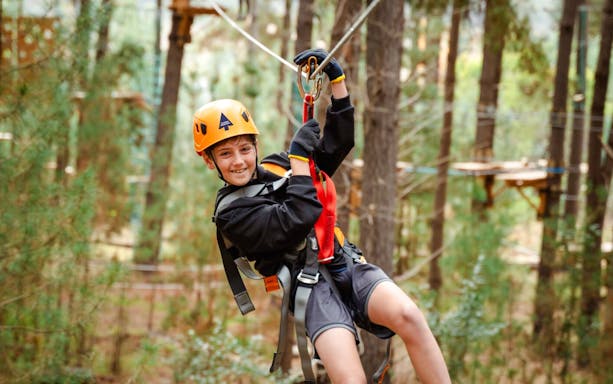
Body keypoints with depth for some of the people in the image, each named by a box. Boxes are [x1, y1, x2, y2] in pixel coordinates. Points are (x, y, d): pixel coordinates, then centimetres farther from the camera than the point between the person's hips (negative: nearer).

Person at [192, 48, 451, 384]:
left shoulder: (278, 166, 20)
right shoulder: (231, 215, 1)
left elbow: (337, 143, 16)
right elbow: (296, 221, -14)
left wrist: (336, 77, 9)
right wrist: (299, 157, -8)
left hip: (348, 266, 5)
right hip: (313, 285, -5)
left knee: (408, 315, -29)